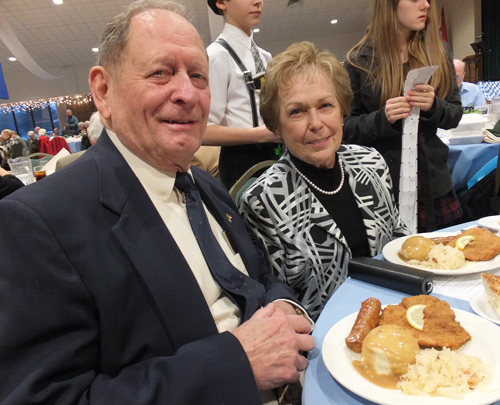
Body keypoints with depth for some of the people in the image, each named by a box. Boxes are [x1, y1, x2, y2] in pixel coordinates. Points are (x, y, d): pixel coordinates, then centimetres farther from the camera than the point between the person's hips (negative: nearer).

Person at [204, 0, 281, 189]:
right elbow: (204, 131, -17)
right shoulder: (217, 55, -11)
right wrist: (262, 134, -22)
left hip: (273, 155, 8)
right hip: (241, 161, -7)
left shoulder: (265, 57, 13)